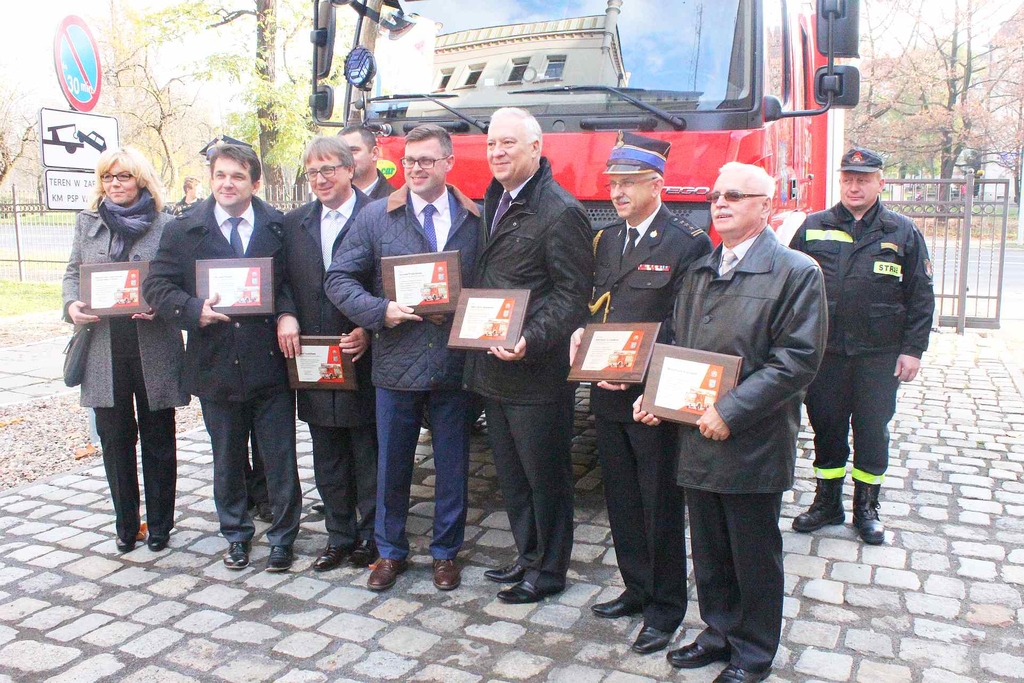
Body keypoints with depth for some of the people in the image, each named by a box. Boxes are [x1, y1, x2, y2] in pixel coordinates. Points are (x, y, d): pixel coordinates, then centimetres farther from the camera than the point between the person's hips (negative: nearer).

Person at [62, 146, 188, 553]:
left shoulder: (166, 226, -2)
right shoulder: (88, 223, 10)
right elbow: (72, 272, 14)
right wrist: (72, 304, -6)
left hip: (154, 350, -3)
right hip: (104, 349, 3)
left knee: (158, 441, 8)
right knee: (114, 440, 10)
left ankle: (159, 525, 23)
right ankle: (126, 525, 25)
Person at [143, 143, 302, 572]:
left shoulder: (279, 227, 3)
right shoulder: (183, 231, 4)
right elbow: (156, 286, 1)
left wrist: (287, 314, -14)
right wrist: (194, 310, -17)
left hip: (271, 362, -1)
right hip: (215, 366, 1)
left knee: (280, 460, 6)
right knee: (227, 461, 16)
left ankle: (282, 537, 24)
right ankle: (236, 534, 35)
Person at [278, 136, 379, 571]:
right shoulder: (294, 224, 11)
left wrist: (369, 330, -16)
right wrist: (285, 316, -5)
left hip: (362, 359, -5)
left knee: (369, 457, 6)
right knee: (327, 458, 14)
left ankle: (372, 538, 21)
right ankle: (339, 537, 28)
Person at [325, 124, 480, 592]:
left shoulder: (475, 220, 2)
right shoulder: (375, 217, 1)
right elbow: (339, 278, 0)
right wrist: (381, 311, -13)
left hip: (455, 364, 0)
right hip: (396, 363, 0)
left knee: (452, 465, 12)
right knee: (392, 464, 13)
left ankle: (445, 552, 31)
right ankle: (390, 551, 33)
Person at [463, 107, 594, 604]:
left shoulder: (560, 212, -13)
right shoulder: (493, 204, 13)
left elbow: (573, 295, -17)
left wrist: (531, 342, -27)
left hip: (536, 373, -8)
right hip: (491, 368, 9)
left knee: (545, 475, 7)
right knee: (511, 474, 19)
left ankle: (549, 570, 23)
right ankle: (528, 555, 35)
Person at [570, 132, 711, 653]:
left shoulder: (688, 243, -10)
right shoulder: (606, 239, 12)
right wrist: (581, 333, -7)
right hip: (607, 393, 7)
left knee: (660, 505, 6)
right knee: (622, 499, 17)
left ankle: (665, 607, 23)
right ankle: (637, 587, 35)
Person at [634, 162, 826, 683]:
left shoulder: (796, 272, -9)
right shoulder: (699, 271, 13)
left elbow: (798, 359, -16)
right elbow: (675, 341, 17)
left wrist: (731, 411, -20)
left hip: (752, 445, -6)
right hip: (697, 440, 6)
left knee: (754, 557, 10)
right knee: (708, 551, 18)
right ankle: (719, 632, 38)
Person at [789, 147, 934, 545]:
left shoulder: (903, 233, 3)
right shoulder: (814, 228, 5)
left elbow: (920, 297, 4)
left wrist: (913, 349, -2)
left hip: (878, 355, -1)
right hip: (824, 351, 1)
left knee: (872, 430, 7)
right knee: (826, 427, 10)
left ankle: (866, 508, 23)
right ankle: (827, 502, 25)